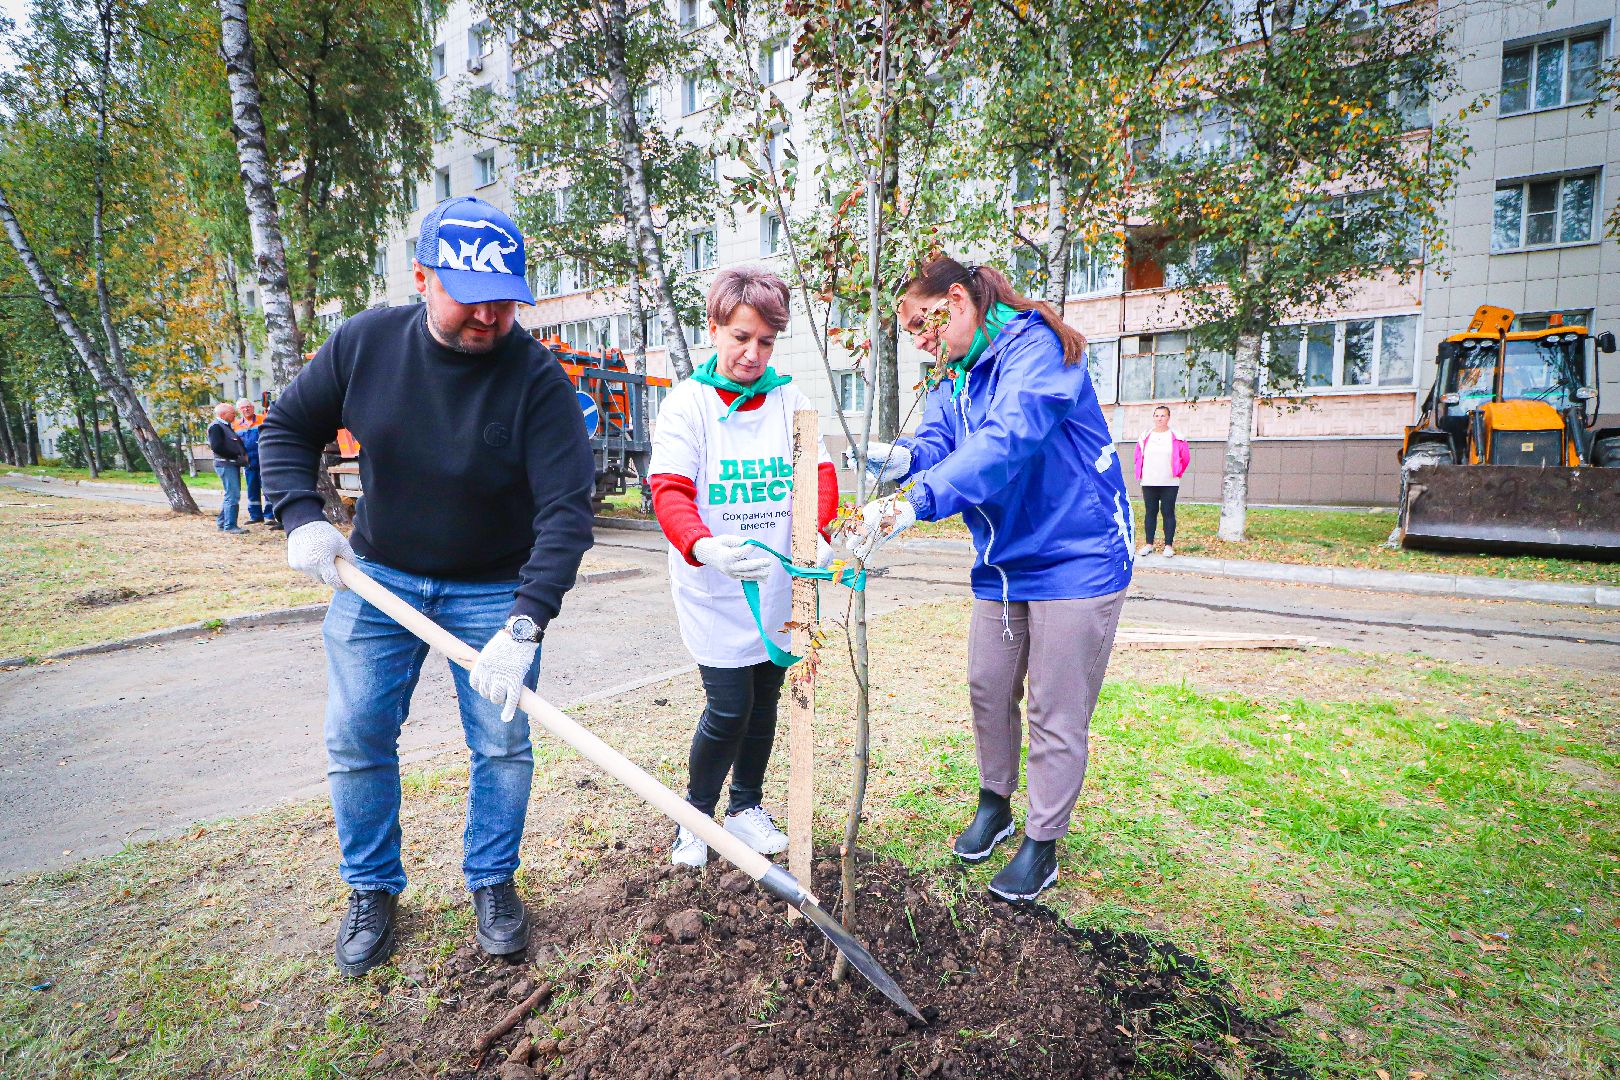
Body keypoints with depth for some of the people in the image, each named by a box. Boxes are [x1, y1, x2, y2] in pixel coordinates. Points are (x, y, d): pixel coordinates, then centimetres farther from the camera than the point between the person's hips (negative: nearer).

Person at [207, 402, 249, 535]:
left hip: (233, 464, 10)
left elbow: (236, 444, 26)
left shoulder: (226, 426, 20)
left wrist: (243, 454, 8)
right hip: (225, 464, -10)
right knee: (233, 495, -11)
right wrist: (236, 456, -15)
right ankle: (230, 526, -8)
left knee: (231, 494, 16)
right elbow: (216, 447, -19)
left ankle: (222, 523, 25)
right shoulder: (215, 426, -10)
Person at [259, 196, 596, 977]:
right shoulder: (365, 342, -10)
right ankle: (372, 889, 28)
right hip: (377, 574, 3)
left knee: (503, 744, 2)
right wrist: (301, 517, -11)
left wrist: (524, 625, -36)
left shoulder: (537, 379, -21)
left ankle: (491, 883, 26)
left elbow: (566, 509, -27)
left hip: (494, 589, -2)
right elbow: (288, 428, 5)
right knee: (355, 739, 6)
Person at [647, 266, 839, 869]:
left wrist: (817, 532, -25)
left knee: (765, 701, 15)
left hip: (778, 587, 4)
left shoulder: (791, 401, 4)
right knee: (729, 707, -5)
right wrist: (704, 546, -37)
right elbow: (669, 491, -17)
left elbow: (818, 472, -4)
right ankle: (695, 816, 22)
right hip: (714, 592, -4)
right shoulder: (688, 403, -6)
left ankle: (747, 807, 37)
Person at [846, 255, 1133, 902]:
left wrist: (915, 502, -45)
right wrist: (904, 458, -31)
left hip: (1076, 559, -8)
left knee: (1056, 713, 3)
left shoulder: (1033, 346, -17)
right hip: (1002, 563, 8)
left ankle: (1042, 843, 21)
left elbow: (1008, 439, -34)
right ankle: (995, 803, 39)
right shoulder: (954, 379, 10)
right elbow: (937, 441, -7)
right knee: (987, 690, 16)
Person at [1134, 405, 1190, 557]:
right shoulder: (1145, 436, 7)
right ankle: (1148, 544, 11)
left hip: (1169, 483, -2)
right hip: (1148, 483, 2)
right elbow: (1138, 456, 17)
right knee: (1150, 512, 6)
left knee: (1168, 513, 0)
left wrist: (1177, 473, 5)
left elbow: (1186, 458, 6)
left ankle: (1169, 545, 4)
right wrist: (1140, 473, 12)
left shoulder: (1176, 437, -1)